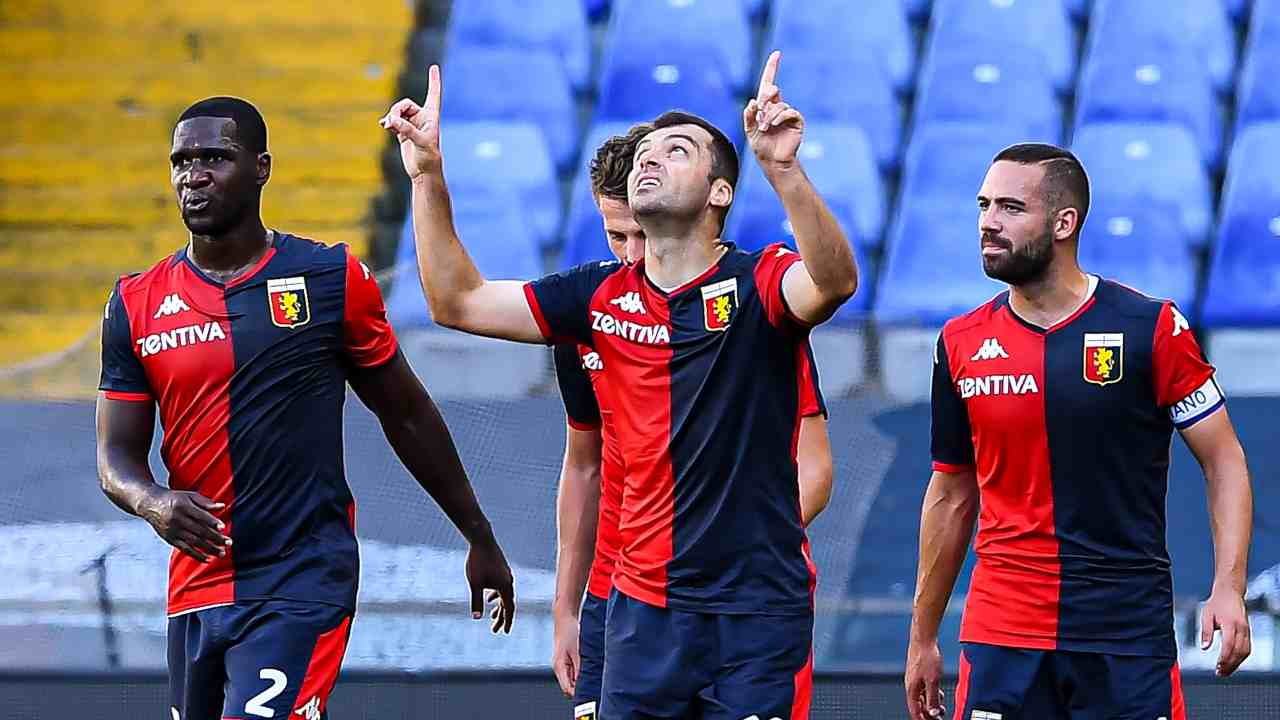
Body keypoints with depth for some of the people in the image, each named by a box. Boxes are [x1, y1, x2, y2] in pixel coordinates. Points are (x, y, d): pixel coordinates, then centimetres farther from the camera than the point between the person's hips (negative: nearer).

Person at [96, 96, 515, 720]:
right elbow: (116, 458, 7)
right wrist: (153, 502, -18)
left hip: (304, 583, -5)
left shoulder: (330, 280, -1)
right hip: (195, 592, 5)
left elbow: (407, 416, 9)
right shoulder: (138, 305, 6)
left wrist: (480, 540, 16)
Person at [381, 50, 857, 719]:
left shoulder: (758, 285, -6)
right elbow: (457, 301, 11)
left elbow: (834, 281, -28)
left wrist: (784, 168, -43)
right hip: (643, 608, 4)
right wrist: (427, 175, 2)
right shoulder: (602, 296, 8)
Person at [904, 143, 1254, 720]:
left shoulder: (1151, 328, -4)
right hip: (1001, 636, 2)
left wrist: (1229, 588, -12)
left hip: (1130, 631, -2)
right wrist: (923, 637, 16)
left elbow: (1224, 461, 0)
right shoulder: (961, 343, 6)